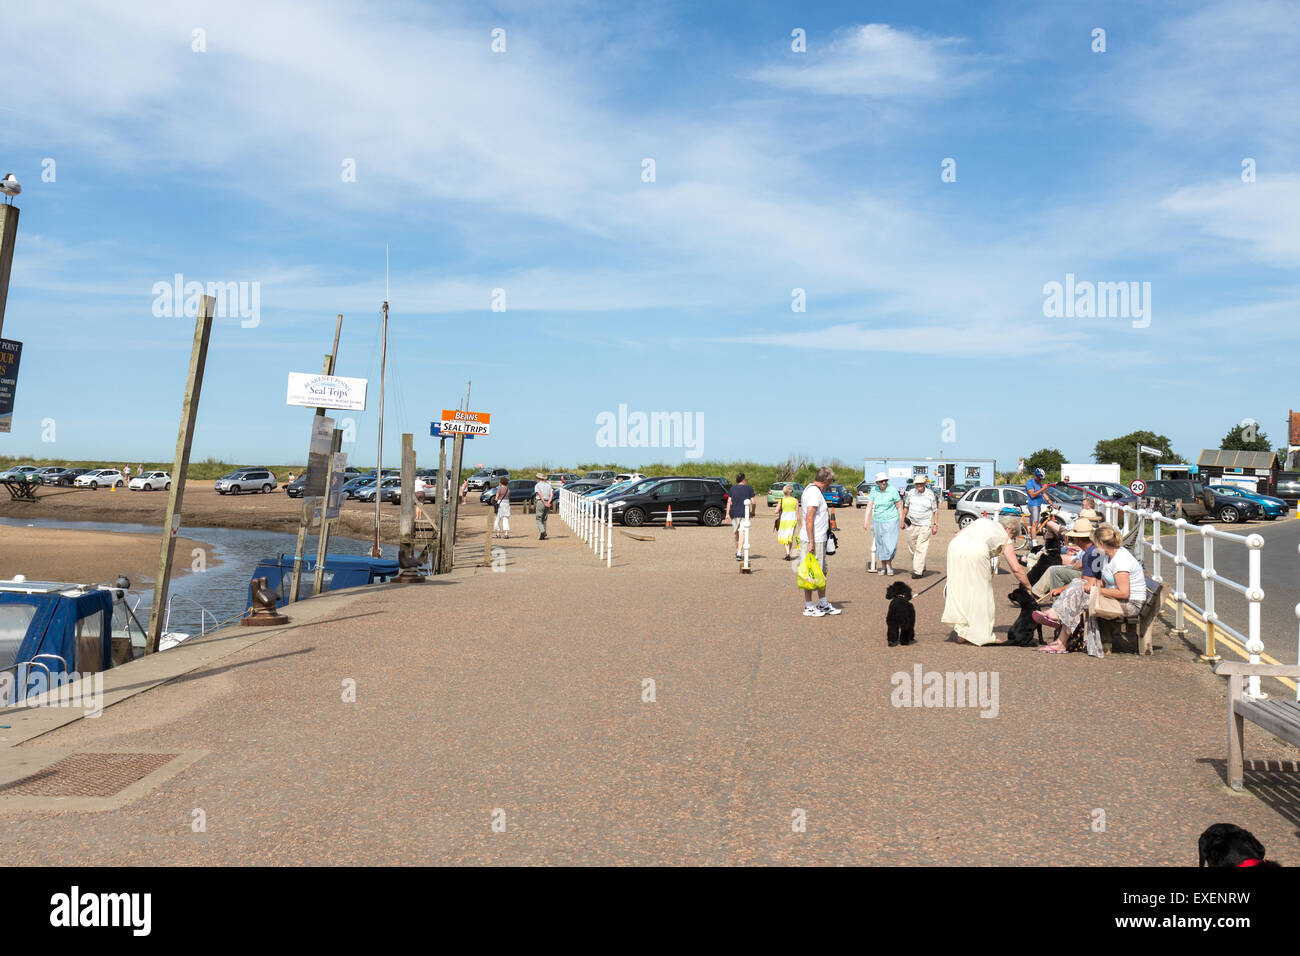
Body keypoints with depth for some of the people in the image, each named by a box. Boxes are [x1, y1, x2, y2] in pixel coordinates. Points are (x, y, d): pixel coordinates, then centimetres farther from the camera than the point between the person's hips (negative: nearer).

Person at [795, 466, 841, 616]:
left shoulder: (811, 489, 15)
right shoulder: (814, 492, -17)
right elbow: (809, 518, -23)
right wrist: (811, 542, -24)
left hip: (819, 539, 10)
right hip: (813, 540, -10)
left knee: (822, 572, 16)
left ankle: (823, 604, 24)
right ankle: (808, 607, 3)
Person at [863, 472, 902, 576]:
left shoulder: (892, 490, -8)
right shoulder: (873, 490, 0)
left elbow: (899, 506, -2)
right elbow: (869, 506, -1)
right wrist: (866, 521, -8)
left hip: (891, 520, -3)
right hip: (877, 521, 3)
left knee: (890, 544, -7)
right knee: (880, 545, 10)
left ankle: (889, 565, 12)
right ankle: (883, 566, 22)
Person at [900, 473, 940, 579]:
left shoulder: (930, 495, -5)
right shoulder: (911, 492, 4)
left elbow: (935, 511, 1)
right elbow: (906, 507, 16)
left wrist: (935, 525, -3)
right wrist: (903, 520, 17)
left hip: (924, 526, -4)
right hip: (912, 525, 4)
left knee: (921, 549, -8)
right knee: (912, 548, 10)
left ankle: (918, 571, -6)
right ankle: (922, 567, 27)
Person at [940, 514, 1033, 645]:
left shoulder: (982, 521, 35)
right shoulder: (1005, 538, 21)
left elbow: (958, 534, 24)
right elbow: (1016, 568, 16)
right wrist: (1029, 587, 26)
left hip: (955, 545, 5)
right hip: (976, 552, -5)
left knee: (957, 589, 12)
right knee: (980, 592, 9)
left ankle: (961, 633, 14)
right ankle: (982, 635, 12)